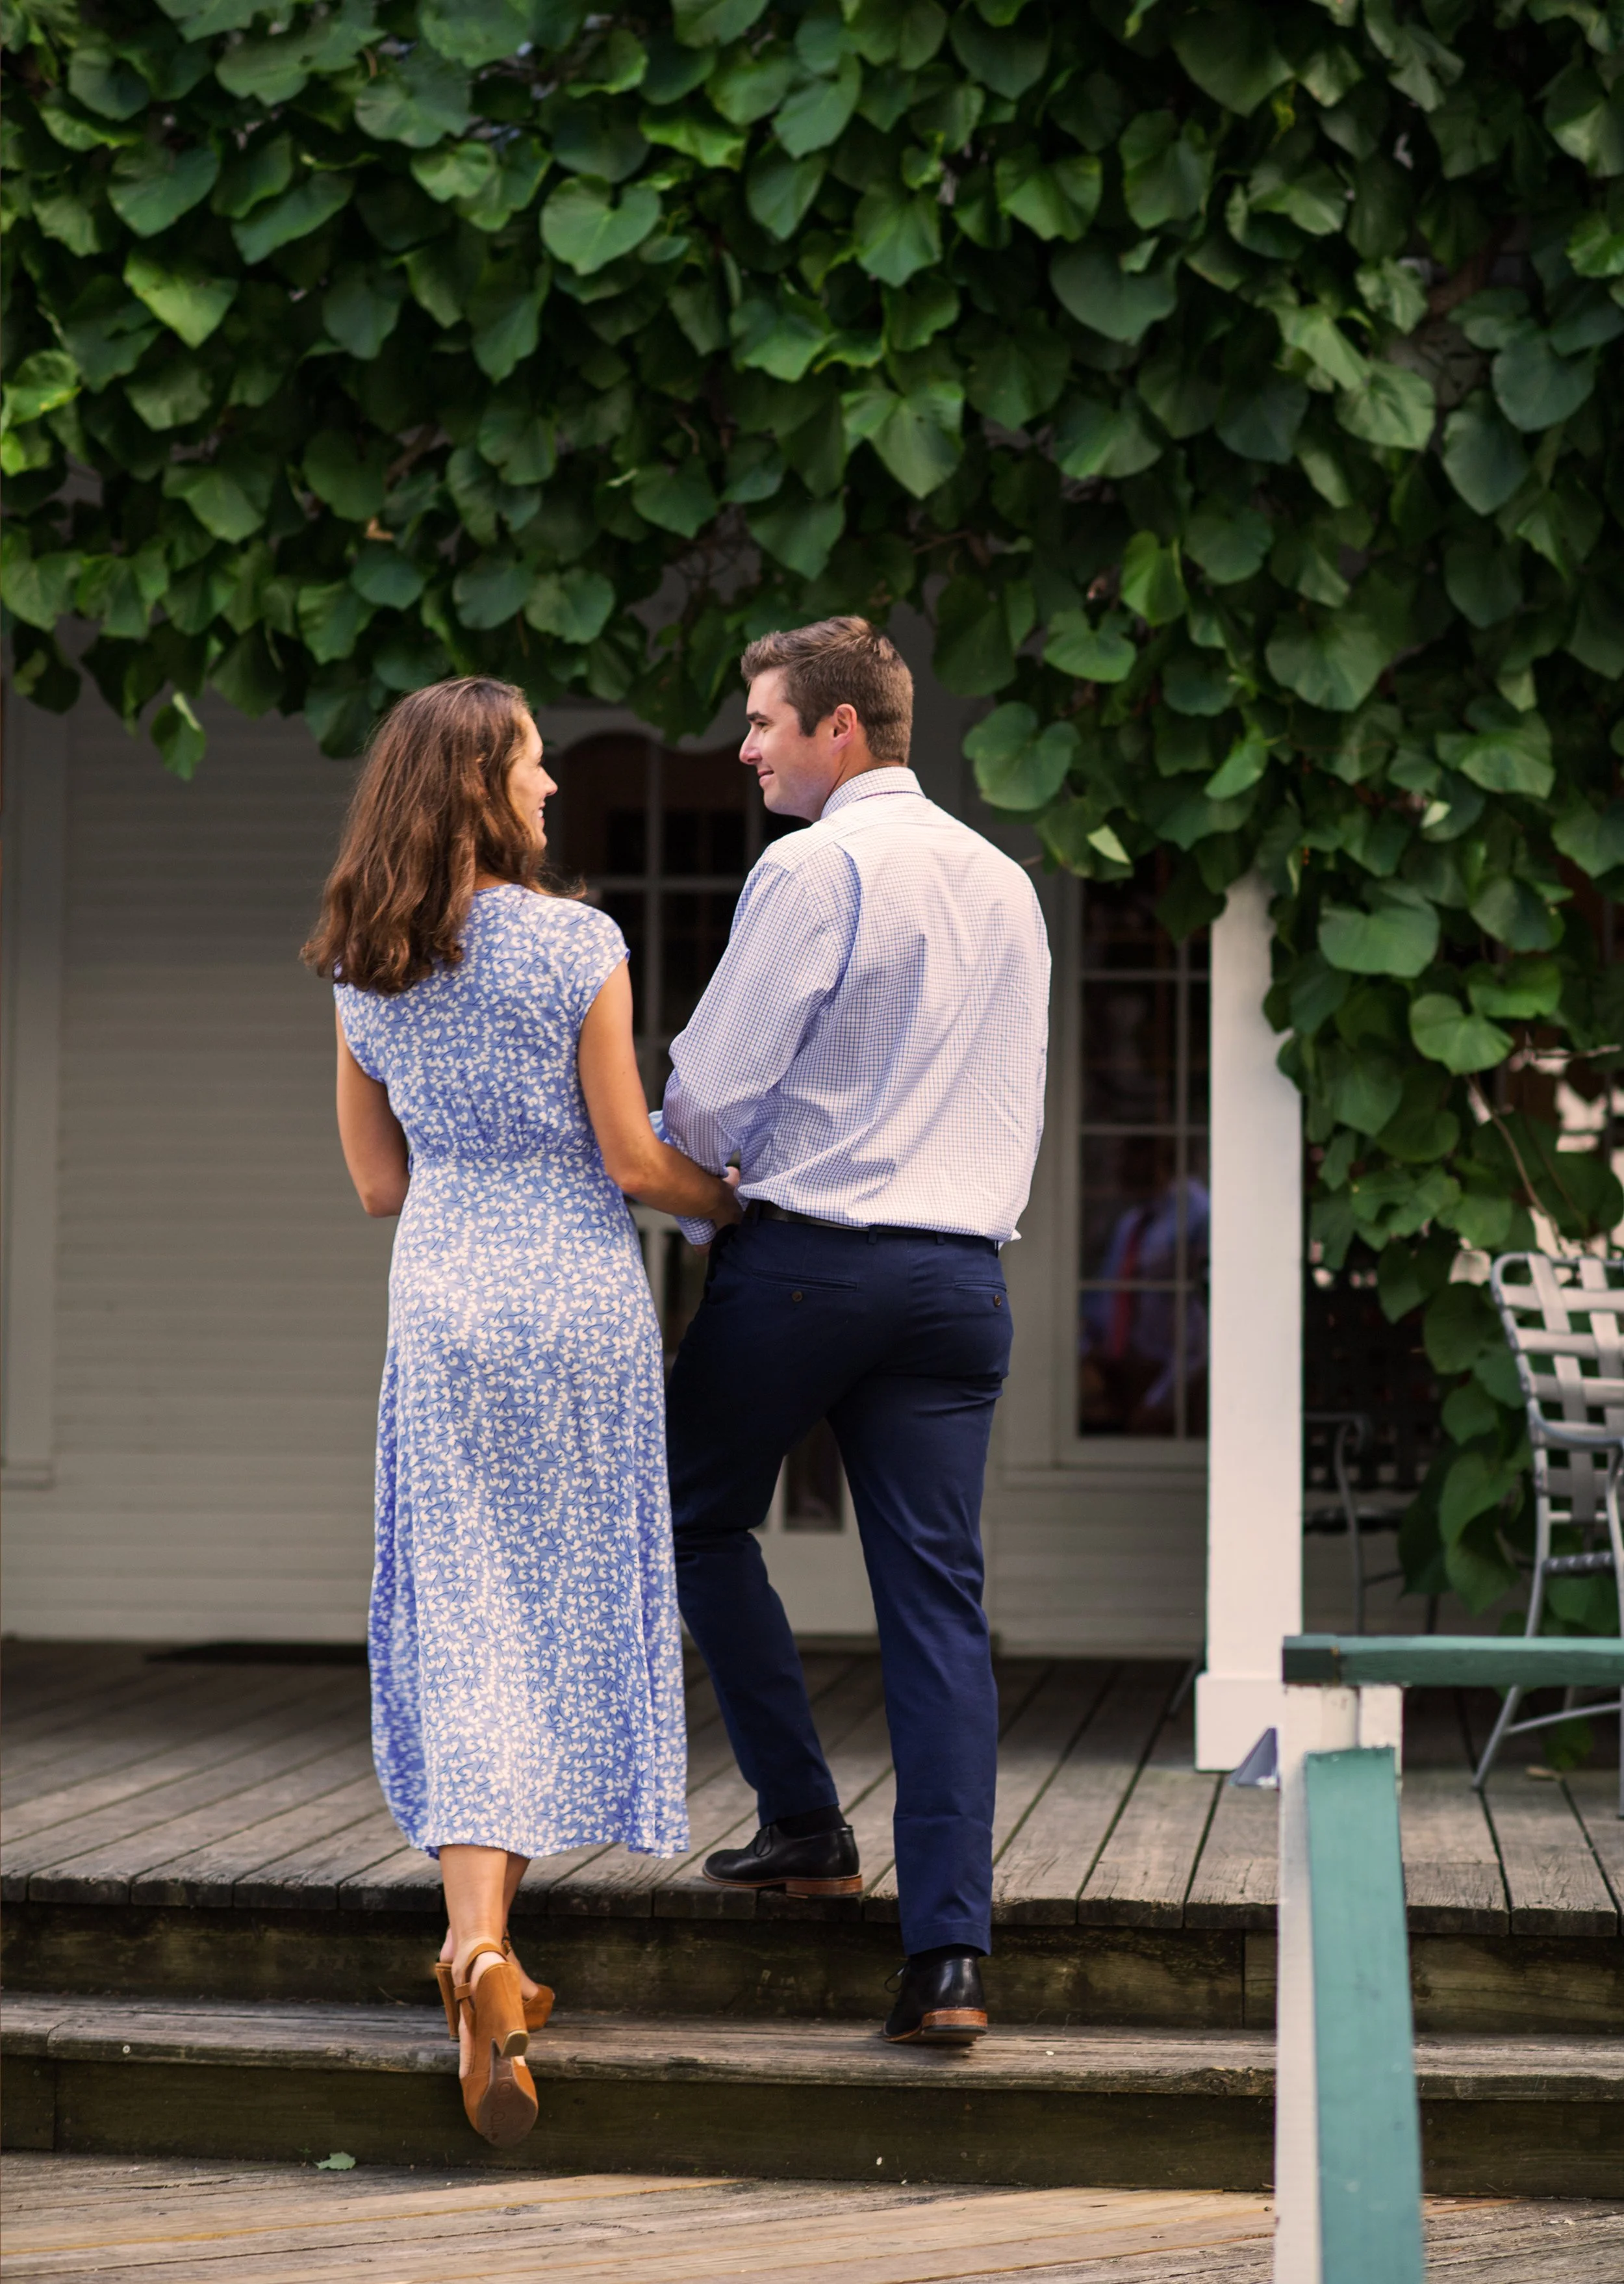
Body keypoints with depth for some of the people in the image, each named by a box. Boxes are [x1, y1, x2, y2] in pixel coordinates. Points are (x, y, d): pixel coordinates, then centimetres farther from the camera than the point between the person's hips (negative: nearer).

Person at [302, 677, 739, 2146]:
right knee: (572, 1608, 11)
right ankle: (488, 1925, 19)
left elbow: (379, 1183, 11)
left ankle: (478, 1941, -14)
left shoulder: (364, 973, 5)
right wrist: (742, 1203, 10)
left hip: (441, 1303, 3)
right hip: (581, 1294, -3)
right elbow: (631, 1158, -7)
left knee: (460, 1629, 1)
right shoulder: (576, 943, -9)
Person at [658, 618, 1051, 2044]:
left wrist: (689, 1209, 9)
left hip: (805, 1249, -6)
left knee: (703, 1521, 17)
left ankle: (806, 1823, 14)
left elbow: (716, 1083, -9)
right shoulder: (1006, 885, 14)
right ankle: (951, 1952, -6)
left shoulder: (814, 870, -8)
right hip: (964, 1269, 6)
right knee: (939, 1596, 0)